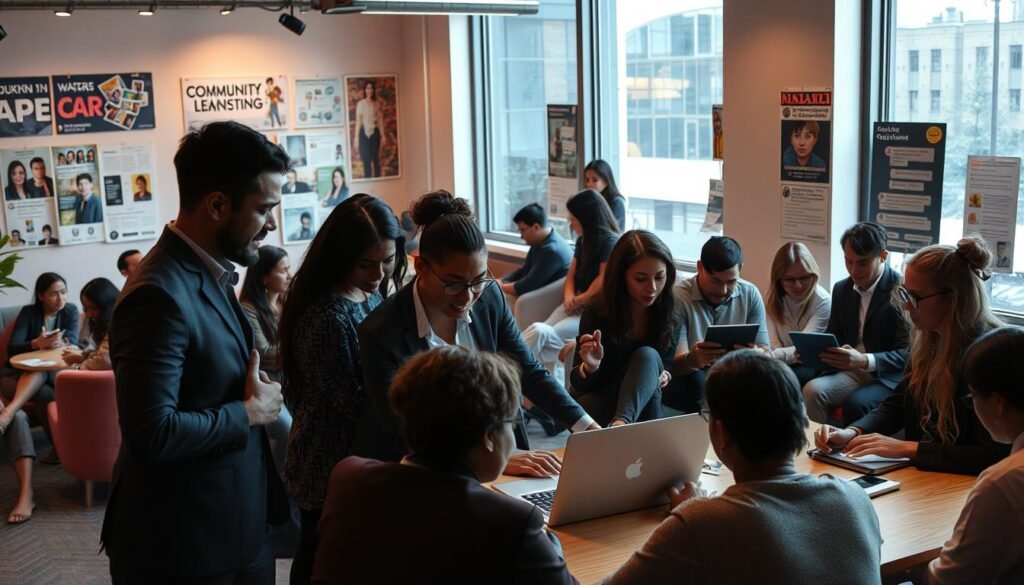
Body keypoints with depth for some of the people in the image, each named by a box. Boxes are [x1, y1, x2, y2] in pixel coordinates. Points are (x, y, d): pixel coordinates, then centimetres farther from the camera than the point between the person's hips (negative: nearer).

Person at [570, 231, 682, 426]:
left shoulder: (671, 318, -7)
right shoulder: (597, 313, -15)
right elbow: (578, 384, -10)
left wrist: (664, 377, -15)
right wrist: (590, 366, -34)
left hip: (642, 403, 3)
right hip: (599, 403, -3)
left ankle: (621, 423, -49)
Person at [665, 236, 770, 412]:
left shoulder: (750, 294, -1)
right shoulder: (679, 298, -14)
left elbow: (765, 353, -3)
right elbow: (675, 365, -19)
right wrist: (692, 359, -44)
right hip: (688, 380, -3)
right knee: (696, 381, -35)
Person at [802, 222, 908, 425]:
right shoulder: (841, 289, 10)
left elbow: (907, 353, -15)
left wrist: (865, 361, -32)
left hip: (888, 377, -5)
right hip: (850, 373, 5)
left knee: (856, 404, -33)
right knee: (812, 390, -24)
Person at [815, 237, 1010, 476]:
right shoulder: (927, 339, 3)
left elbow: (994, 456, -23)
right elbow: (896, 406, 13)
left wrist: (909, 448, -24)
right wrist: (851, 433, -5)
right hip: (921, 475, 7)